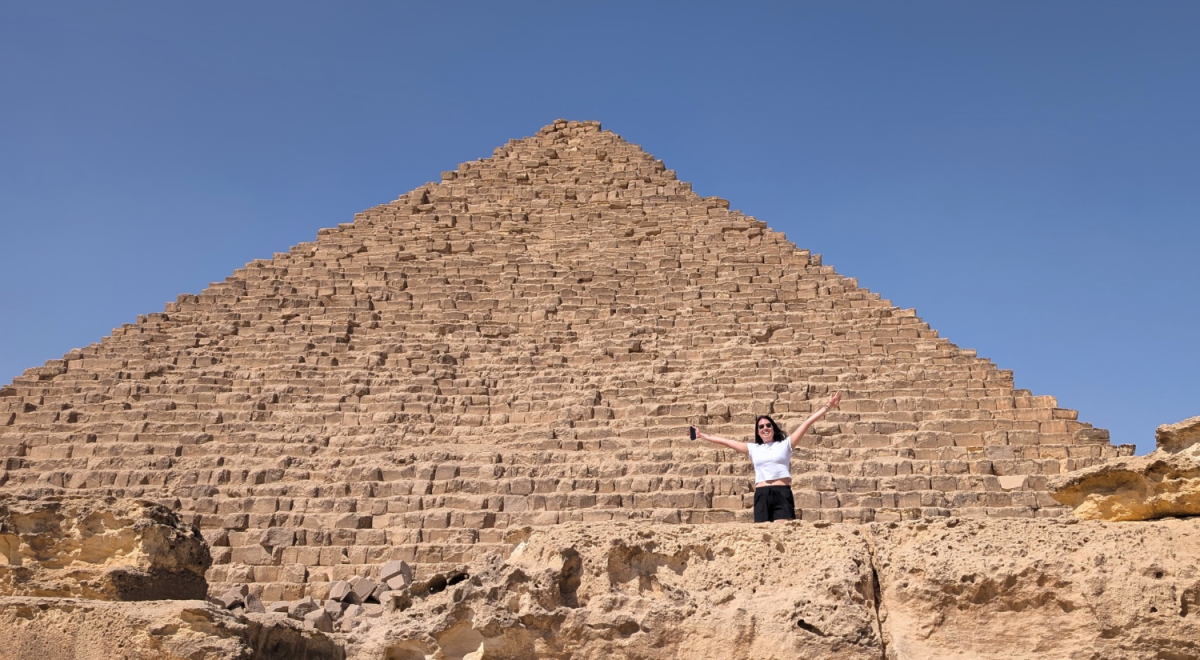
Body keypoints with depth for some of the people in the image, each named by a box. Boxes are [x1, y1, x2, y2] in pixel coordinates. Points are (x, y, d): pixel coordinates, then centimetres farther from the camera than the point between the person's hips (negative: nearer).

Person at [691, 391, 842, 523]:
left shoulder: (785, 444, 13)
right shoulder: (753, 448, 19)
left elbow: (808, 423, 10)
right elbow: (725, 441, 24)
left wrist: (828, 406, 8)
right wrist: (702, 435, 26)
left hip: (782, 493, -2)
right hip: (761, 495, 2)